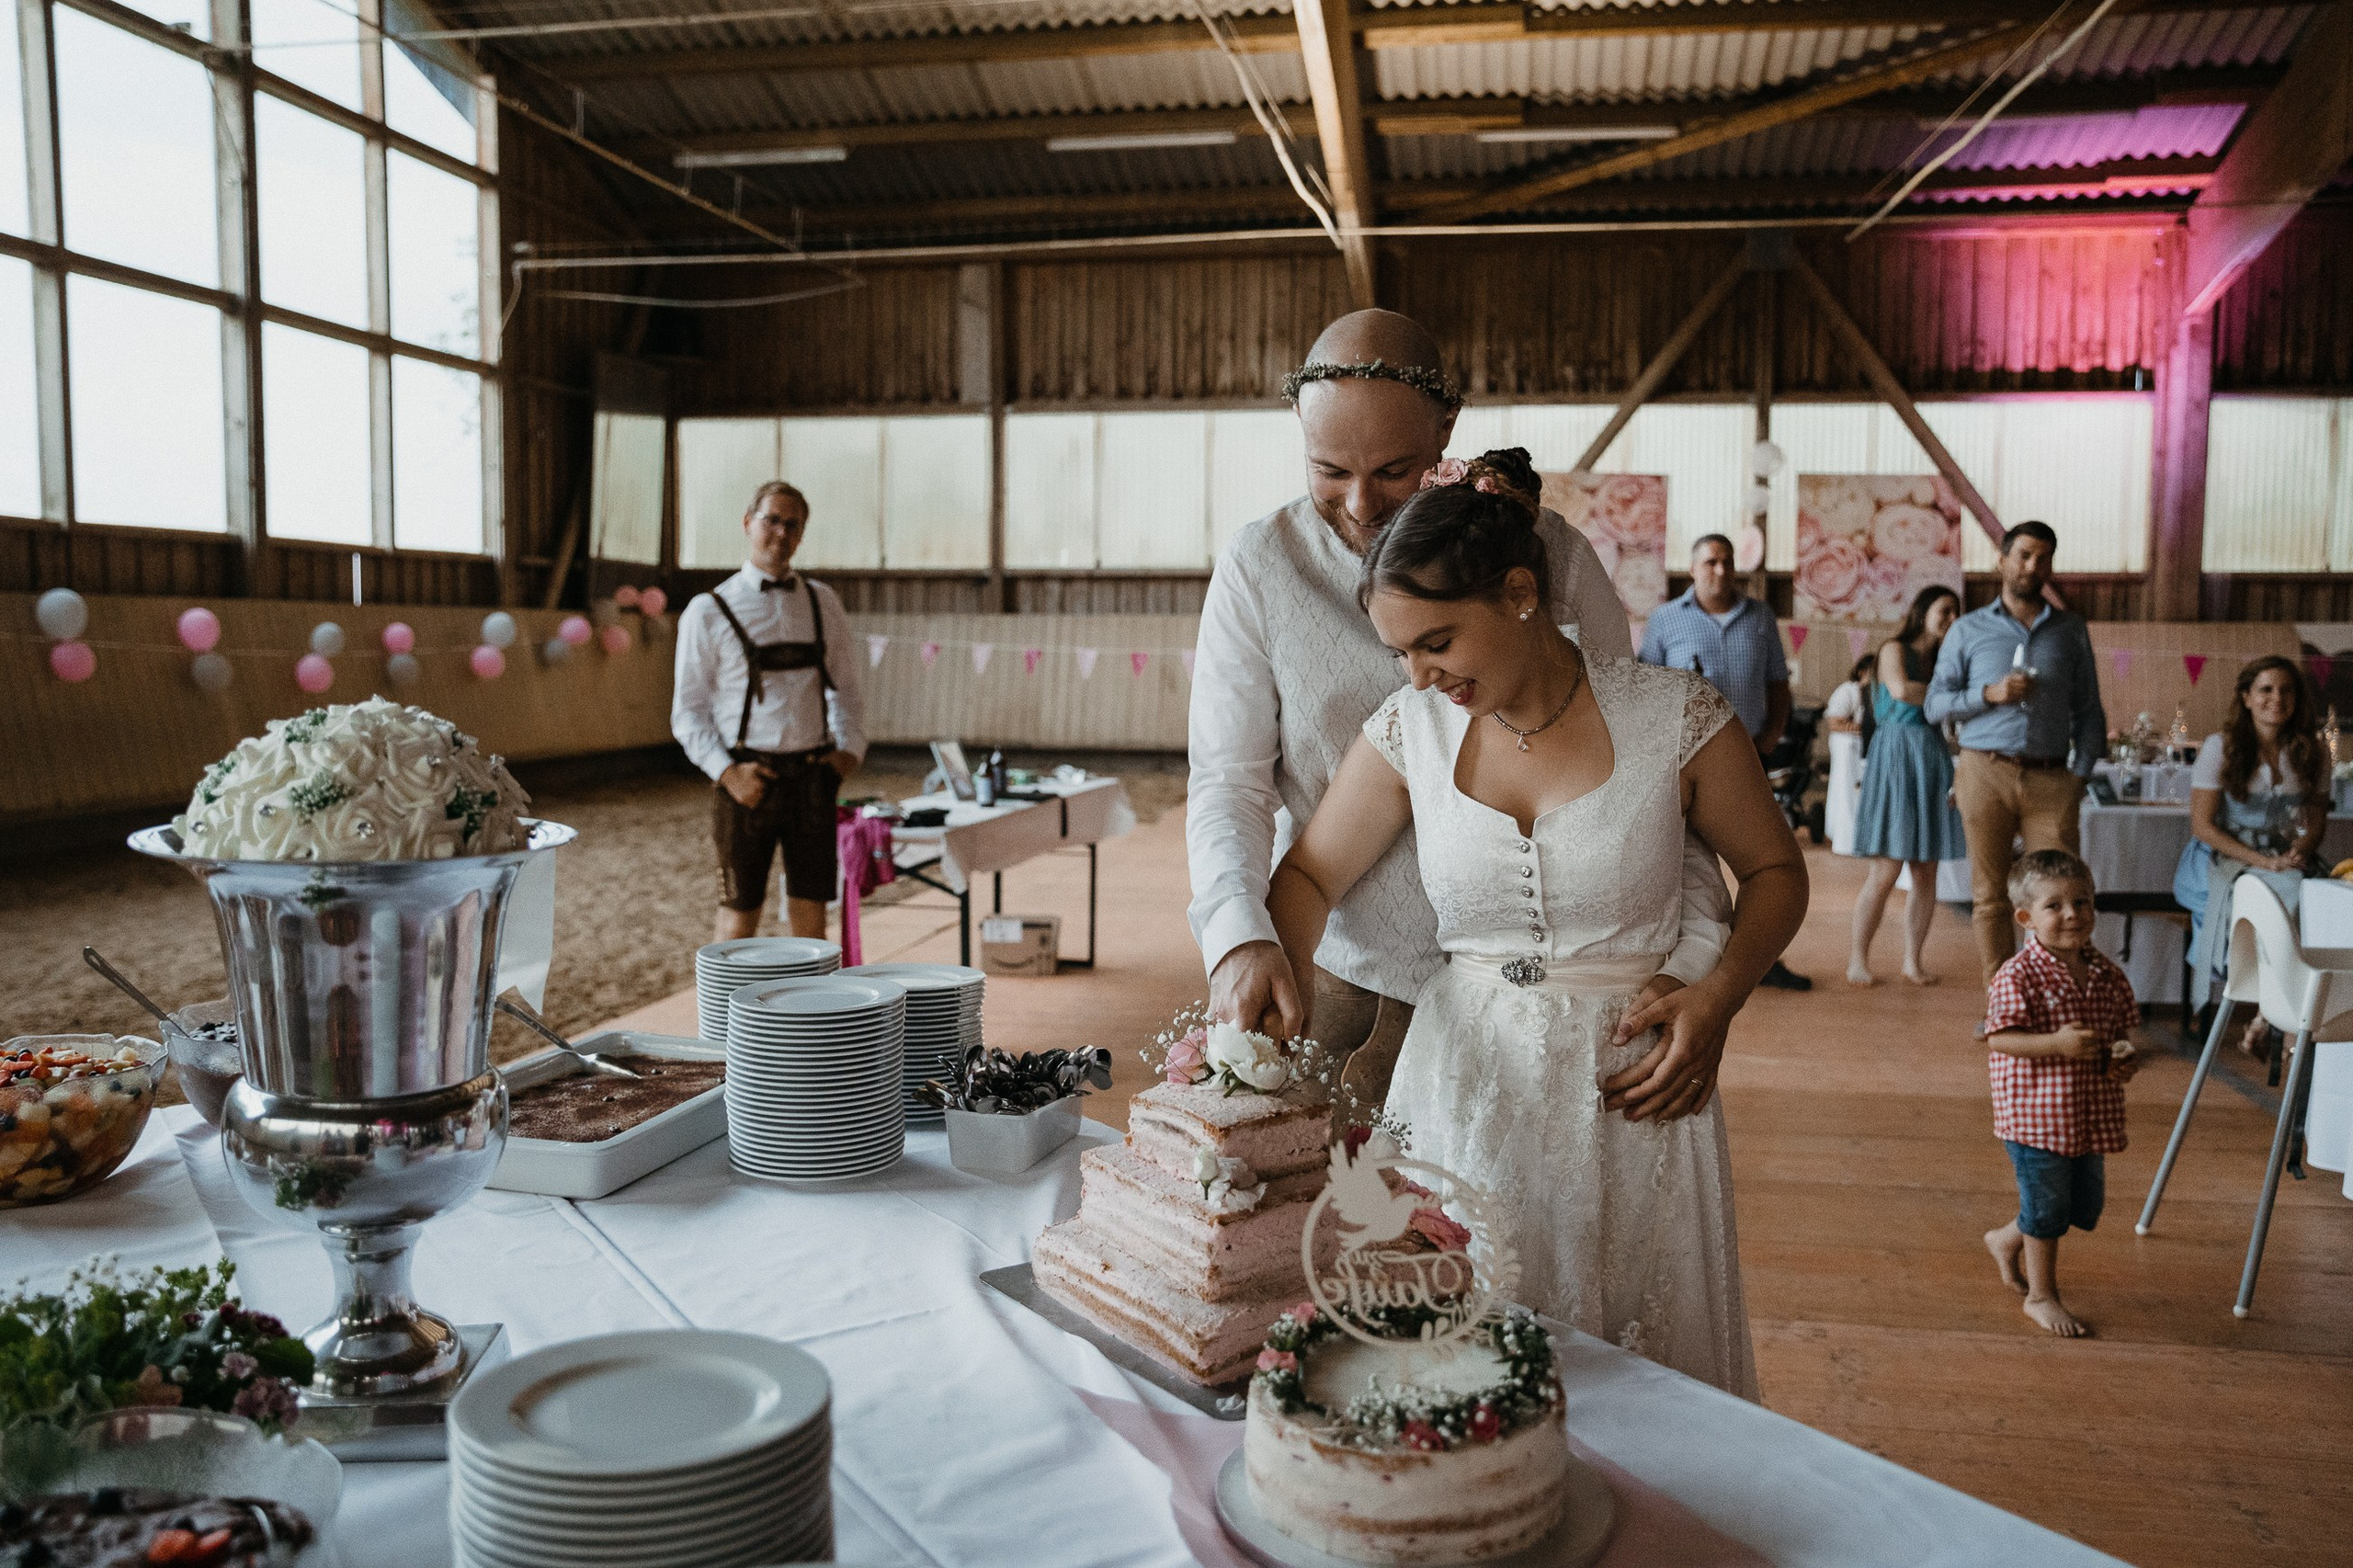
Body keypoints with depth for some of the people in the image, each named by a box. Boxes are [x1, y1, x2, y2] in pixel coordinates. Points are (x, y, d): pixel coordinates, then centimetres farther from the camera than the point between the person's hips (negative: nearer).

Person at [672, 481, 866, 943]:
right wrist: (726, 771, -13)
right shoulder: (709, 611, 1)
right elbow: (688, 710, 0)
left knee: (810, 915, 5)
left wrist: (850, 749, 1)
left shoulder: (822, 603, 11)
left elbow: (845, 688, 17)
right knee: (739, 917, 3)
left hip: (812, 778, 3)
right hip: (749, 780, -3)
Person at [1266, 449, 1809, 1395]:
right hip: (1463, 1080, 2)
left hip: (1627, 1093, -2)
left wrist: (1716, 999, -11)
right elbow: (1312, 871, 7)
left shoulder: (1674, 716, -7)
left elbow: (1774, 870, 5)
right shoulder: (1411, 730, -1)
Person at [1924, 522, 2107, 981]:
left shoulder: (2071, 630, 14)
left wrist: (2081, 773, 1)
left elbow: (2089, 711, 13)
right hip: (1985, 774, -1)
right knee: (1991, 896, 2)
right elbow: (1935, 705, 7)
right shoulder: (1969, 629, 10)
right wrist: (1989, 693, -9)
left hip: (2050, 778, 1)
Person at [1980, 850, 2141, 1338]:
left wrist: (2123, 1059, -6)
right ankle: (2042, 1295, 24)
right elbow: (1999, 1038, -20)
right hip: (2036, 1113, -7)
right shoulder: (2017, 976, -17)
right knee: (2047, 1207, 5)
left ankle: (2007, 1238, 41)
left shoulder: (2106, 972, 3)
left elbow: (2118, 1031, 14)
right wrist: (2056, 1044, -31)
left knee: (2086, 1206, 18)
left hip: (2090, 1114, 7)